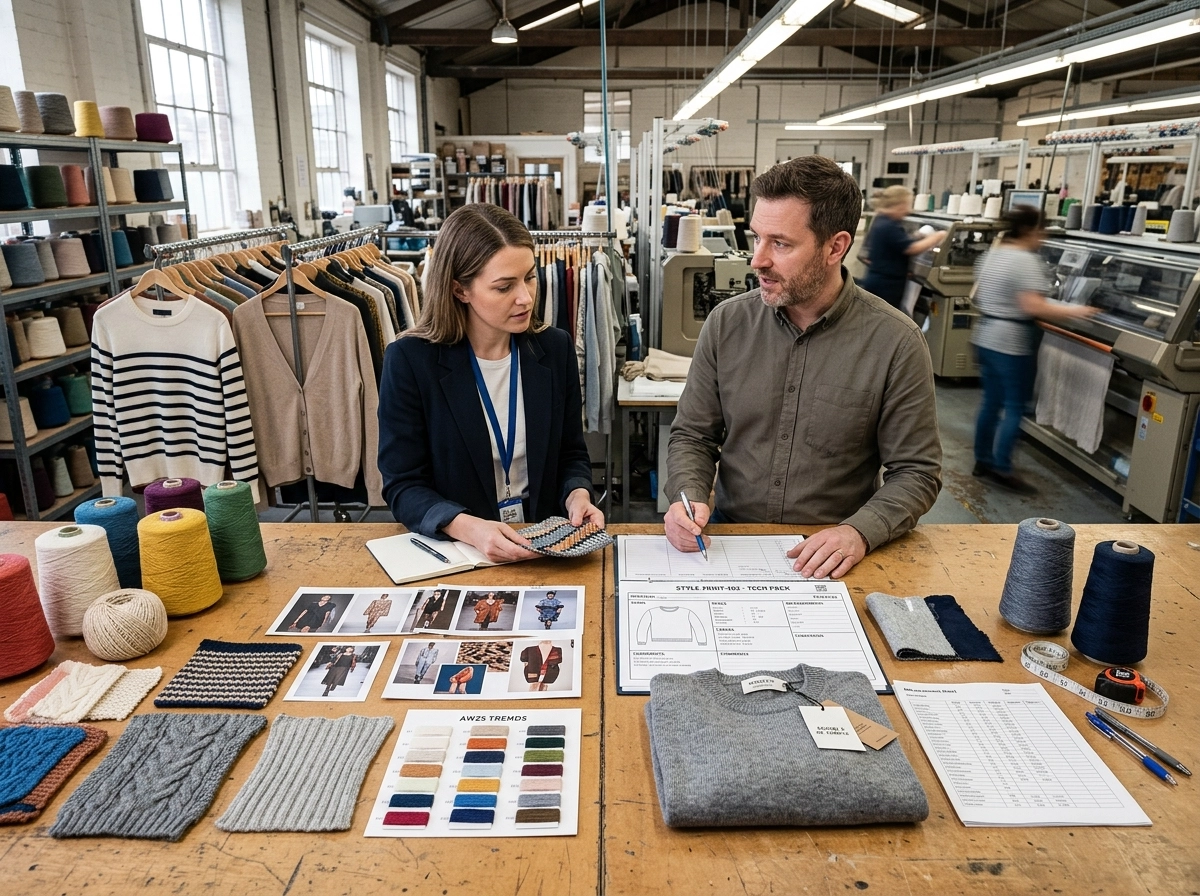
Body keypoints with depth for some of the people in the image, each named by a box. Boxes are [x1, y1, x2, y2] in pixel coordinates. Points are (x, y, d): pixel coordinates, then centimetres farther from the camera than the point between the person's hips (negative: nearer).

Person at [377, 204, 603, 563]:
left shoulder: (555, 348, 1)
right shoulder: (410, 359, -9)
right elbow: (403, 486, -8)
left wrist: (578, 496, -11)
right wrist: (470, 529, -26)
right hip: (451, 549, -2)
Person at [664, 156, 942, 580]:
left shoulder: (895, 342, -8)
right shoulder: (727, 322, 0)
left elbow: (916, 473, -3)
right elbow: (692, 436, 6)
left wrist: (860, 532, -21)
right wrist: (689, 496, -14)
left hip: (831, 559, -1)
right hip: (729, 540, 2)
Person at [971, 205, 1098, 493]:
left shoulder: (991, 255, 10)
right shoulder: (1026, 260, -17)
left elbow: (980, 296, 18)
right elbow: (1033, 307, -24)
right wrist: (1073, 312, -16)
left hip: (985, 336, 9)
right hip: (1011, 343, -9)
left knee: (991, 401, 14)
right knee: (1015, 405, -1)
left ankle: (983, 460, 20)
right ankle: (1002, 468, 0)